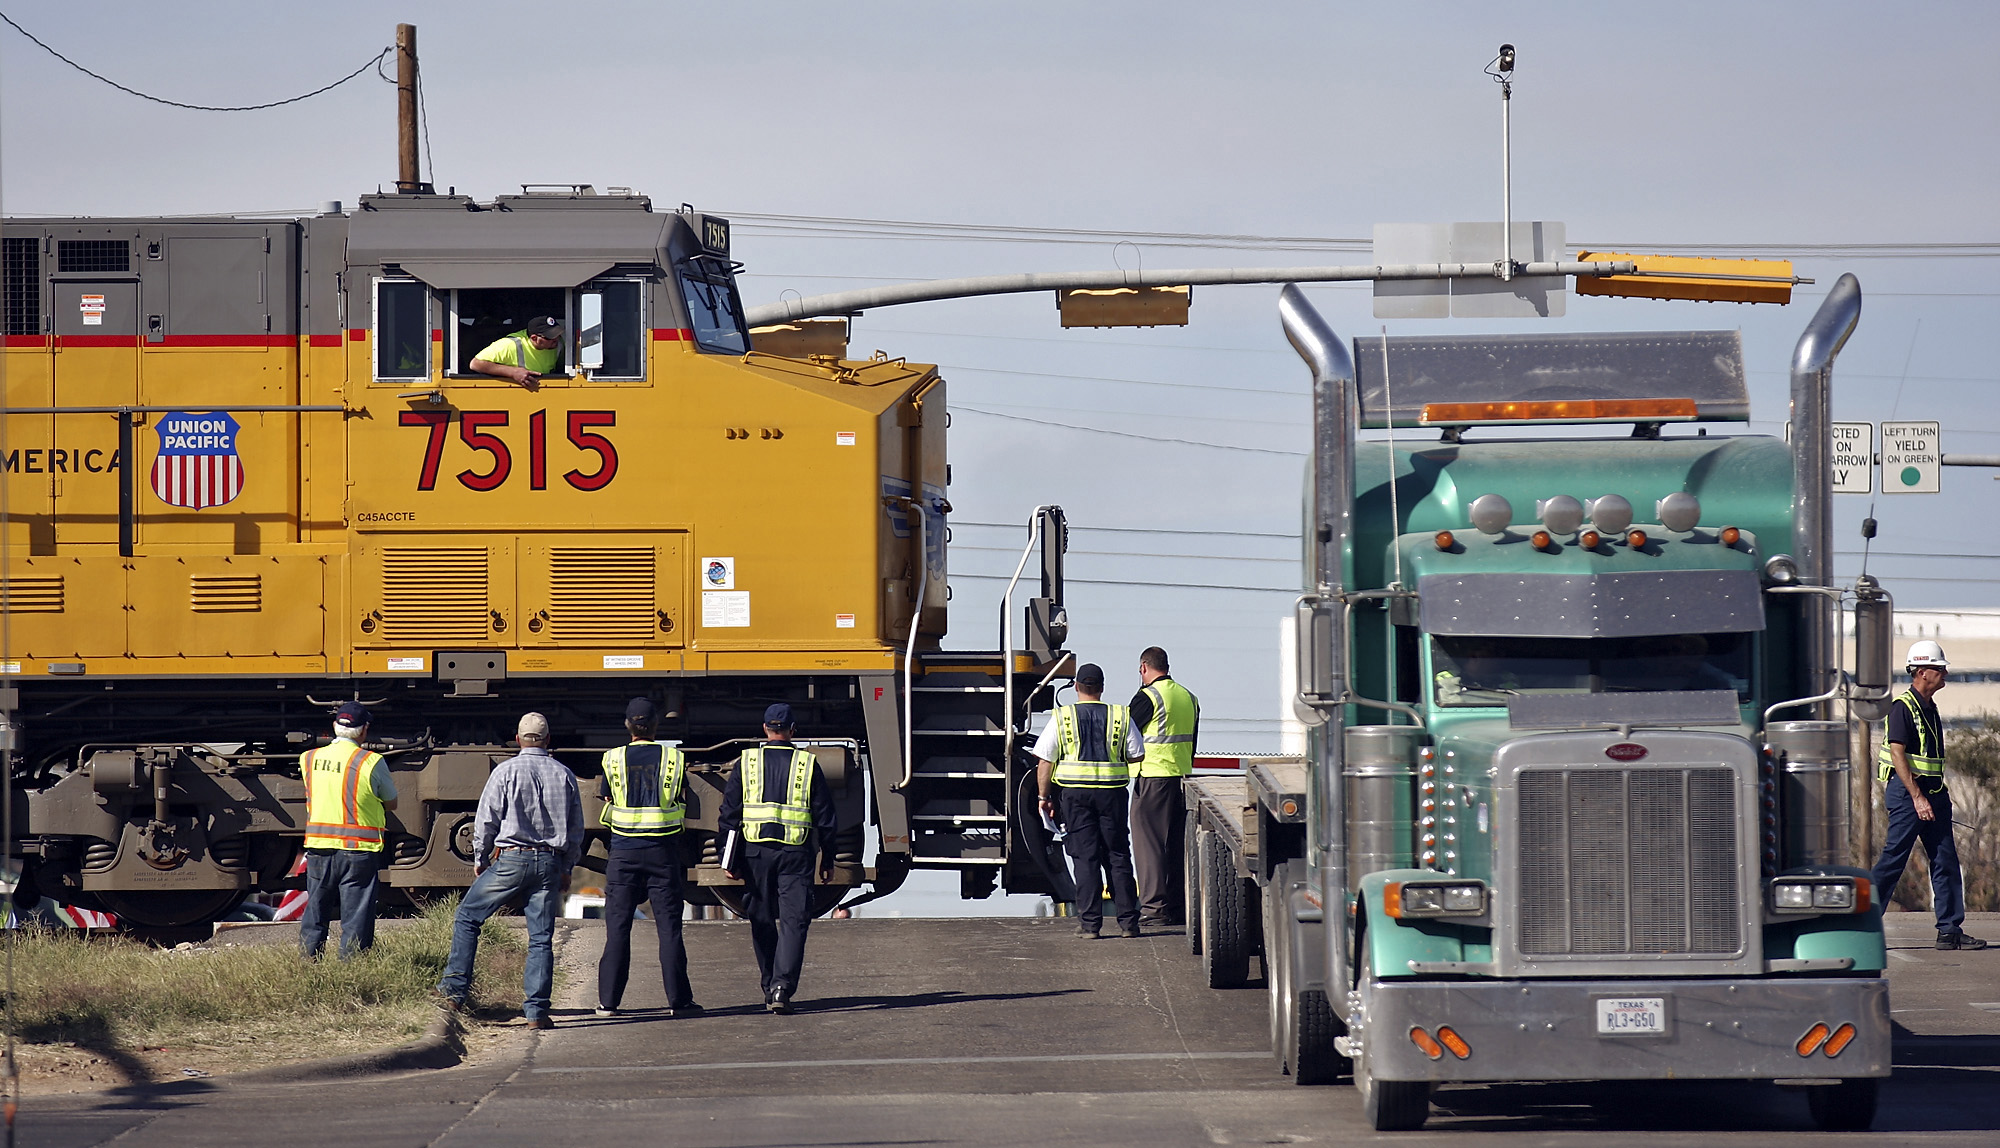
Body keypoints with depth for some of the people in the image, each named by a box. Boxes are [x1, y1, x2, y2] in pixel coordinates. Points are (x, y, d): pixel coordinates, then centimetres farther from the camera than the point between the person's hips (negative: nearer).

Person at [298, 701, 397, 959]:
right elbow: (391, 803, 3)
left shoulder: (309, 759, 2)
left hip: (318, 848, 4)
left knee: (314, 917, 14)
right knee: (356, 920, 1)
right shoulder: (371, 762, -9)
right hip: (359, 849, -4)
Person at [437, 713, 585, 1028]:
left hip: (511, 860, -3)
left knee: (467, 918, 10)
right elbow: (576, 828, 12)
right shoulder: (565, 775, 6)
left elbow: (486, 820, -2)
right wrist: (567, 869, 22)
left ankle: (454, 991, 2)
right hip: (550, 861, 3)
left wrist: (479, 858, 11)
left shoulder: (507, 771, -4)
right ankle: (536, 1011, 1)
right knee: (541, 938, 5)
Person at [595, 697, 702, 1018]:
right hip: (663, 851, 0)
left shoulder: (613, 760, -2)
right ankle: (678, 999, 2)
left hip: (624, 850, 0)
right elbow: (683, 807, 4)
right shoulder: (674, 758, -1)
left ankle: (608, 1000, 2)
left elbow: (608, 808, 6)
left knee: (617, 928, 4)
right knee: (669, 927, 3)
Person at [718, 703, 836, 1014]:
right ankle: (782, 987, -16)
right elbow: (825, 816, 5)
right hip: (796, 852, -1)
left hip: (755, 850, 1)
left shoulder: (747, 762, 3)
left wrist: (728, 860, 7)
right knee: (794, 922, -2)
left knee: (762, 923, 13)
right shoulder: (808, 764, 1)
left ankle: (770, 989, 18)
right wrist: (827, 860, 13)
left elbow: (728, 813, 2)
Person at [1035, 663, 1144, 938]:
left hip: (1074, 792, -1)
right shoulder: (1121, 716, 1)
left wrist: (1044, 797, 6)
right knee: (1117, 856, 8)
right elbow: (1135, 756, 6)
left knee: (1085, 858, 2)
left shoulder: (1061, 718, -1)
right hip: (1112, 792, 1)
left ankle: (1089, 923, -2)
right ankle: (1127, 921, 8)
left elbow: (1045, 761, -2)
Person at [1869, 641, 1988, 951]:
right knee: (1893, 859, -6)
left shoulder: (1929, 708, 16)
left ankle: (1950, 931, 4)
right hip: (1906, 790, -9)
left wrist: (1940, 793, 19)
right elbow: (1897, 754, -18)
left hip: (1932, 792, 9)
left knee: (1945, 862, 4)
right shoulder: (1902, 706, -12)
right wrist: (1917, 797, -22)